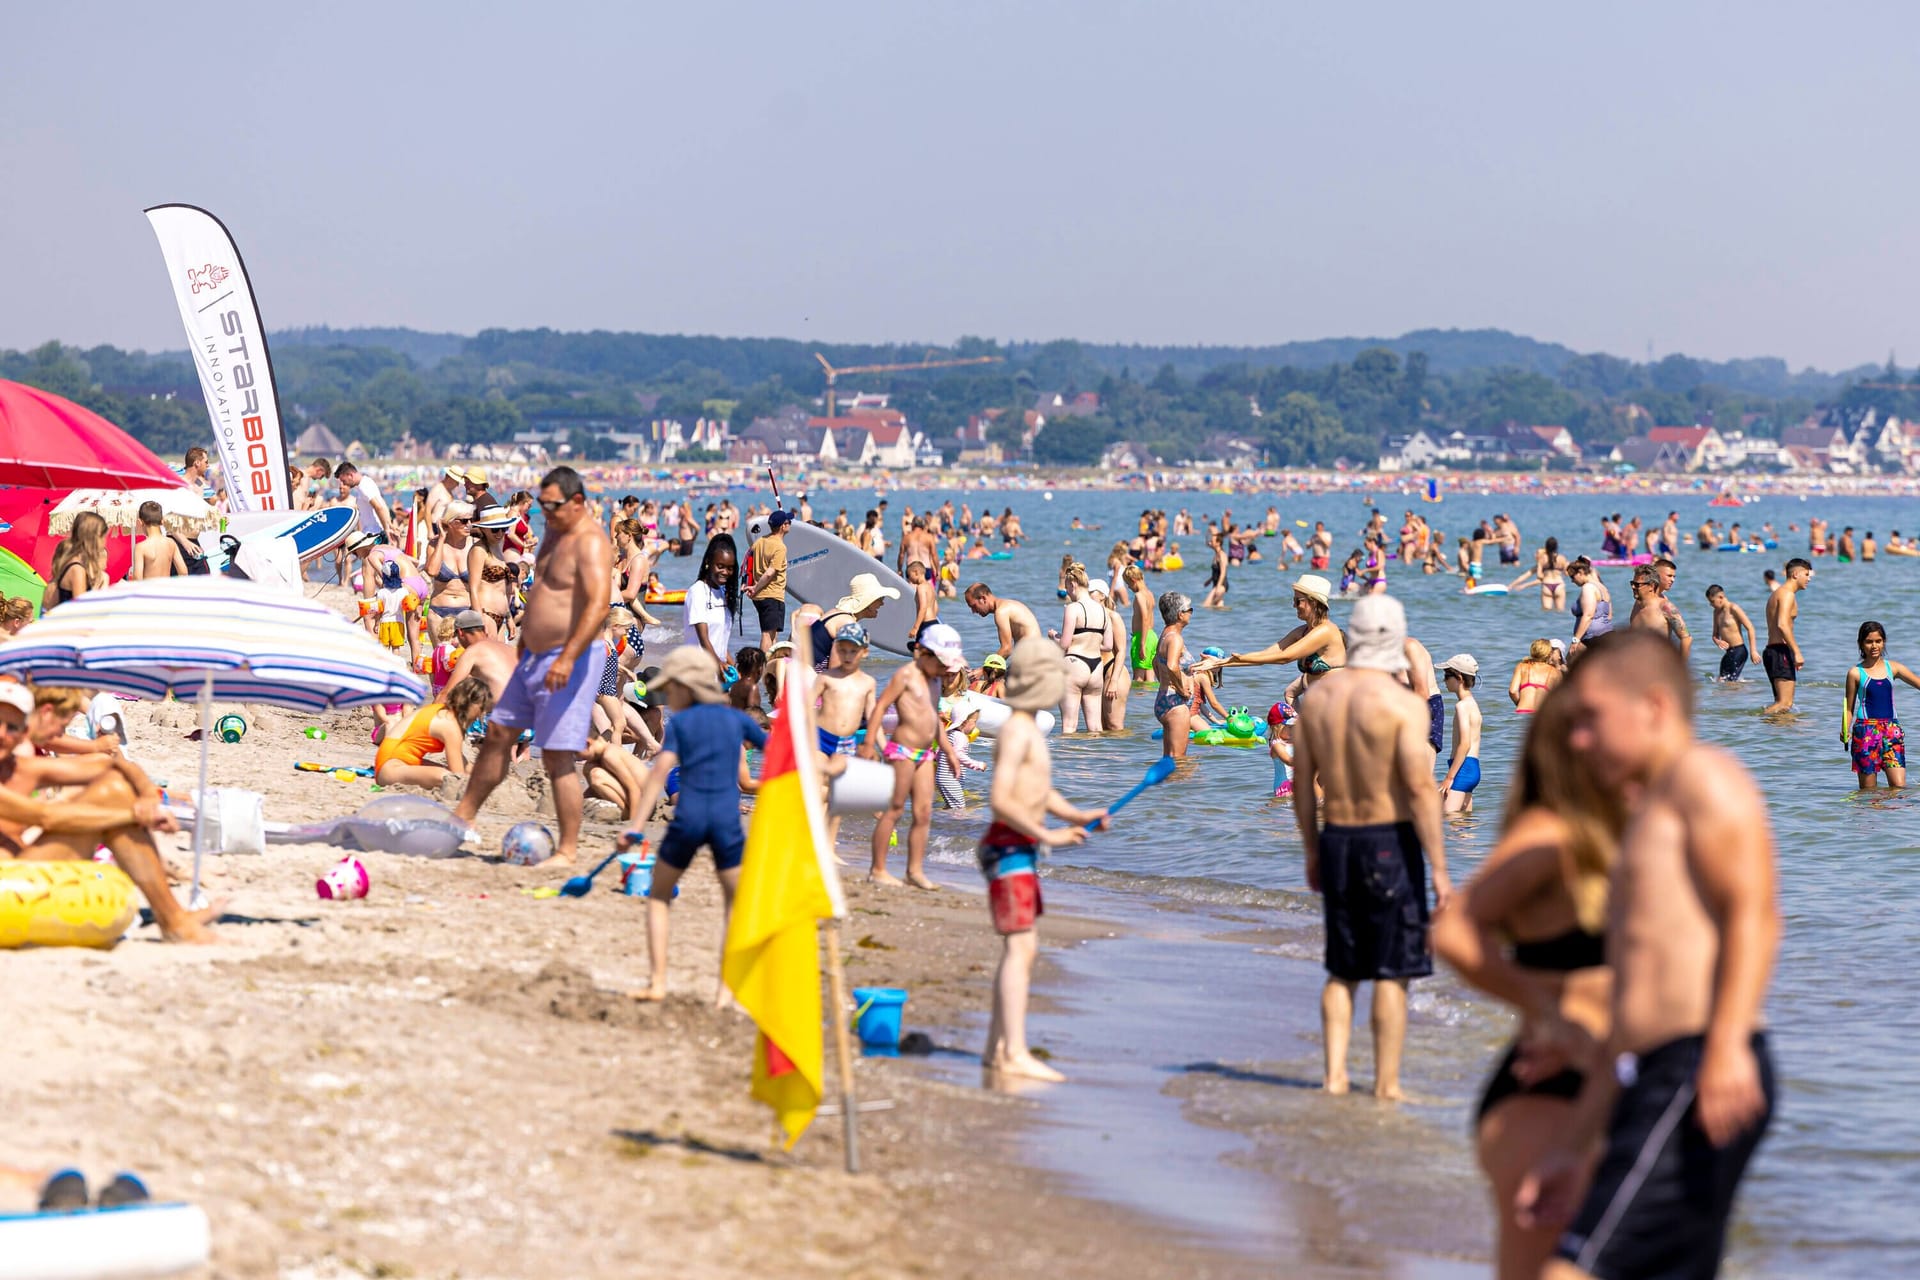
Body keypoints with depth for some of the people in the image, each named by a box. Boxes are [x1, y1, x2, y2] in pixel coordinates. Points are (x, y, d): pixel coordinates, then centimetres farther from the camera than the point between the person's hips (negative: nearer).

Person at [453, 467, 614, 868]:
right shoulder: (556, 532, 14)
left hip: (570, 659, -10)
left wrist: (568, 658, -35)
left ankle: (568, 850, -2)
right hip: (536, 655, 10)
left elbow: (598, 604, -29)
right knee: (498, 735, 16)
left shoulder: (590, 543, -18)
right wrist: (527, 638, 30)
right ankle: (463, 816, 29)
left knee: (557, 756, -9)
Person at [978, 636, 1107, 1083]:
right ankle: (1016, 1054, -20)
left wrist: (1077, 815, 9)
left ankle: (997, 1049, 18)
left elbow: (1042, 793, 24)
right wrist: (1045, 834, -22)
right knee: (1020, 948, -15)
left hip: (1023, 850, 11)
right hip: (1008, 848, -11)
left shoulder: (1029, 731, 18)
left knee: (1022, 950, 13)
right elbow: (1001, 799, -24)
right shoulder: (1016, 732, -15)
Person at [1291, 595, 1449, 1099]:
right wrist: (1439, 868, -14)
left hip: (1336, 840, 5)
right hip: (1390, 842, -5)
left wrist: (1312, 853, 19)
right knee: (1392, 972, 3)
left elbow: (1302, 781, 9)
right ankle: (1386, 1084, 5)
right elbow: (1419, 788, -17)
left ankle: (1335, 1074, 13)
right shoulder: (1403, 703, -13)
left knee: (1343, 971, 15)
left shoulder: (1318, 695, 4)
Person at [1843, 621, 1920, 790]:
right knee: (1868, 790, -1)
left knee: (1899, 786, -9)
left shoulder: (1893, 668, 10)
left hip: (1891, 730, 2)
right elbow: (1849, 708, 4)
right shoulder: (1856, 673, 3)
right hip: (1865, 731, -2)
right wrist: (1845, 731, -12)